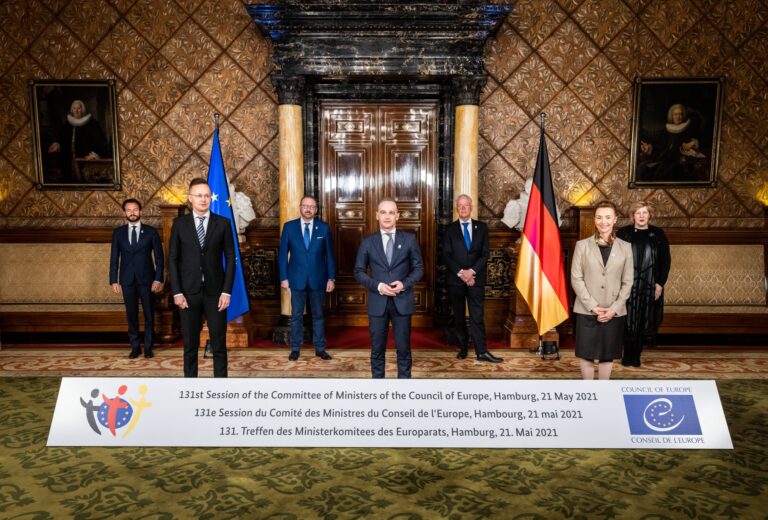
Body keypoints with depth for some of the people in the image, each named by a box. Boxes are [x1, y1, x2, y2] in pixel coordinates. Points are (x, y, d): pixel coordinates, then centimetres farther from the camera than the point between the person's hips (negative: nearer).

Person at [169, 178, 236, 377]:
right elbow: (172, 259, 3)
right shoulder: (179, 223, 4)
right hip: (188, 292, 0)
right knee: (190, 344, 8)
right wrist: (177, 292, -5)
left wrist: (227, 291, -6)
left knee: (219, 344, 4)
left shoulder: (223, 223, 2)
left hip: (215, 292, 0)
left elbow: (230, 259, 1)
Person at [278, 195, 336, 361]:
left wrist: (331, 278, -2)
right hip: (297, 279, 0)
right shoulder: (289, 226, 0)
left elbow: (329, 254, 2)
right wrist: (283, 277, -5)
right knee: (296, 315, 7)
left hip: (318, 279, 0)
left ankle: (320, 348, 19)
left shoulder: (324, 227, 1)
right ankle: (295, 348, 18)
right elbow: (283, 254, 1)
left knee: (318, 315, 10)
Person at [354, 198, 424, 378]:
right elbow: (359, 271, 4)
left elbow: (419, 268, 4)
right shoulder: (367, 242, 3)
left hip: (402, 301, 0)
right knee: (377, 348, 8)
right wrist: (377, 286, -12)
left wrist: (405, 283, -14)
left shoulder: (409, 239, 2)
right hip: (377, 302, 0)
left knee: (403, 348, 7)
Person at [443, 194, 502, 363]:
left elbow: (485, 253, 1)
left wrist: (472, 271, -11)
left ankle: (481, 352, -3)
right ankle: (462, 348, 18)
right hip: (455, 279, 1)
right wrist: (460, 272, -12)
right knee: (458, 316, 8)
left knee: (477, 316, -4)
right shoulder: (450, 229, 5)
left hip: (476, 279, 0)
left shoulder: (481, 227, 8)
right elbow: (446, 255, -1)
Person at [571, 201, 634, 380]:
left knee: (607, 355, 10)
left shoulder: (625, 247, 5)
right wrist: (593, 306, -12)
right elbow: (576, 279, -4)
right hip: (587, 311, -1)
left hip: (614, 312, 1)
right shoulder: (582, 245, 0)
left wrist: (614, 308, -8)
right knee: (586, 355, 3)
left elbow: (627, 282, 3)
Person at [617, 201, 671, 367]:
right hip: (627, 284, -1)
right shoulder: (623, 233, 0)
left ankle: (635, 356, 16)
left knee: (644, 321, 5)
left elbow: (666, 260, 5)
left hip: (650, 286, 2)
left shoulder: (658, 234, 4)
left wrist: (660, 283, -3)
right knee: (628, 321, 0)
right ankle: (628, 356, 11)